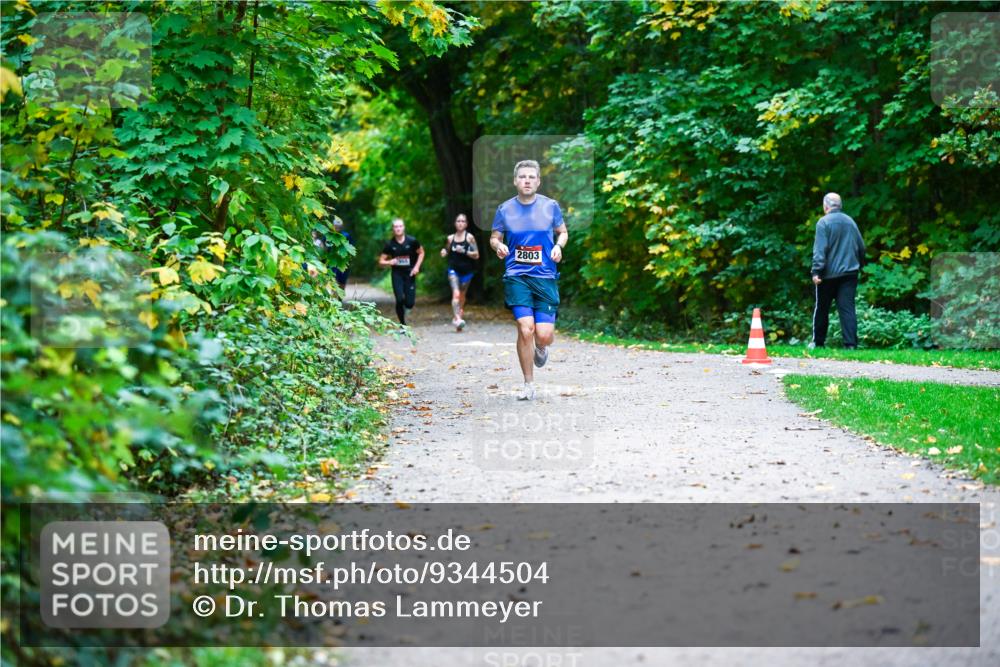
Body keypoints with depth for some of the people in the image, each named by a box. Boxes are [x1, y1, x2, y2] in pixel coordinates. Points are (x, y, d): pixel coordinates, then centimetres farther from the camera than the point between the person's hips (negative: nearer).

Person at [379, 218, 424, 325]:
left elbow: (421, 253, 9)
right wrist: (389, 262, -20)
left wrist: (417, 266, -5)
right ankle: (402, 323, 5)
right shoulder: (390, 244, -4)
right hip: (397, 274, 0)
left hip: (410, 274, 0)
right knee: (400, 300, -13)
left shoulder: (412, 241, -6)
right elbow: (381, 261, 1)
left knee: (410, 303, -5)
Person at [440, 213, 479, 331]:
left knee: (462, 295, 13)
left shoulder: (469, 237, -2)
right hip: (453, 270, 0)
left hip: (466, 271, 0)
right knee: (456, 294, -19)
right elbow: (447, 252, 22)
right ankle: (457, 318, -30)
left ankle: (459, 316, 33)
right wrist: (444, 252, -1)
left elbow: (476, 255, -5)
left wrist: (464, 251, -18)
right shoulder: (450, 238, 6)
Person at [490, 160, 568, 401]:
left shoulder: (551, 206, 3)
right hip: (516, 276, 0)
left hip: (545, 276, 1)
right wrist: (498, 246, -10)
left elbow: (563, 232, 16)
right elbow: (494, 237, 13)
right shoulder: (505, 209, 3)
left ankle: (540, 349, 35)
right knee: (525, 329, -15)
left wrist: (559, 245, -6)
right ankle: (528, 385, 2)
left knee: (544, 335, -7)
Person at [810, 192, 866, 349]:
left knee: (821, 308, 9)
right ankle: (851, 343, -11)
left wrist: (816, 271, -19)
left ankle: (818, 341, 18)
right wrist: (859, 265, 30)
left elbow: (820, 249, -17)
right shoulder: (850, 221, 11)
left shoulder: (824, 222, -8)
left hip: (829, 273, -4)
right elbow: (861, 247, 17)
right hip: (849, 272, 4)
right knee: (847, 308, -1)